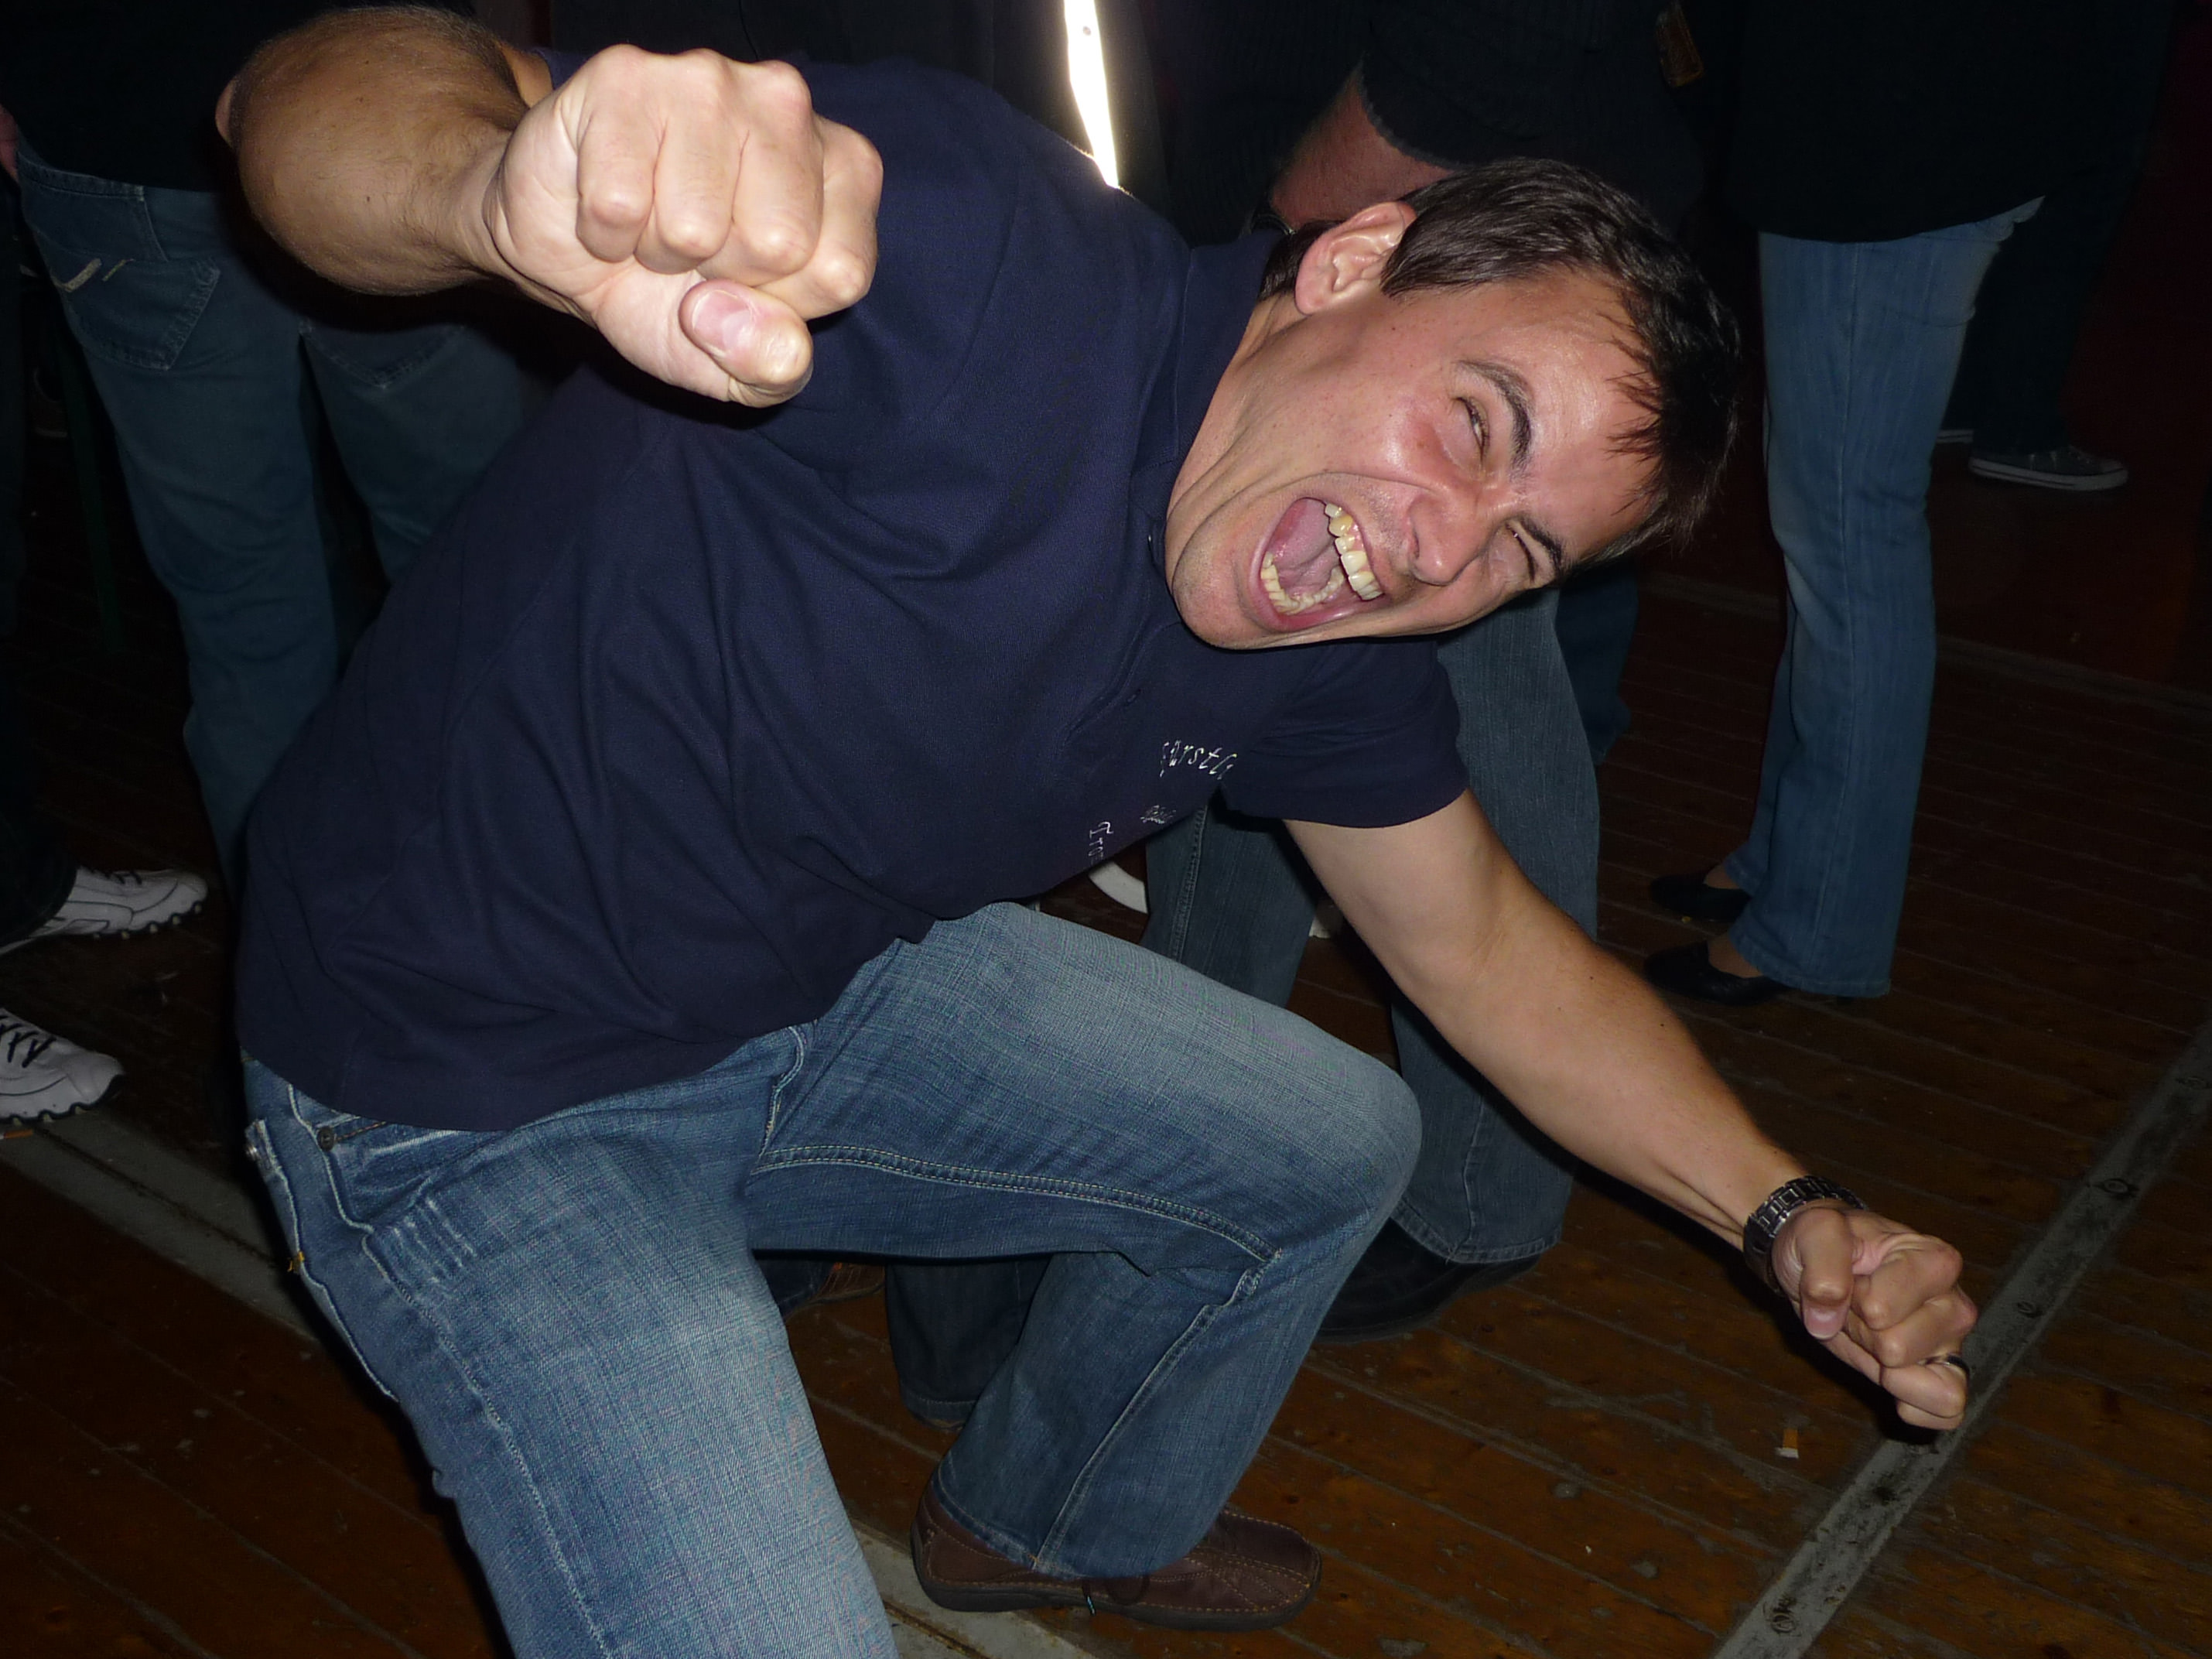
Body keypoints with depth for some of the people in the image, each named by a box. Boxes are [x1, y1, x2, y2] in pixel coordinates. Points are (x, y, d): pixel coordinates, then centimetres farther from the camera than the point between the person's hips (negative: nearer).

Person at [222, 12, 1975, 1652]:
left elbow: (1492, 953, 10)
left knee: (1333, 1150, 16)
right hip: (476, 1099, -7)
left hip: (830, 998, 7)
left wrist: (1783, 1211, 0)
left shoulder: (1331, 668, -6)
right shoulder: (988, 257, -31)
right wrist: (528, 184, -62)